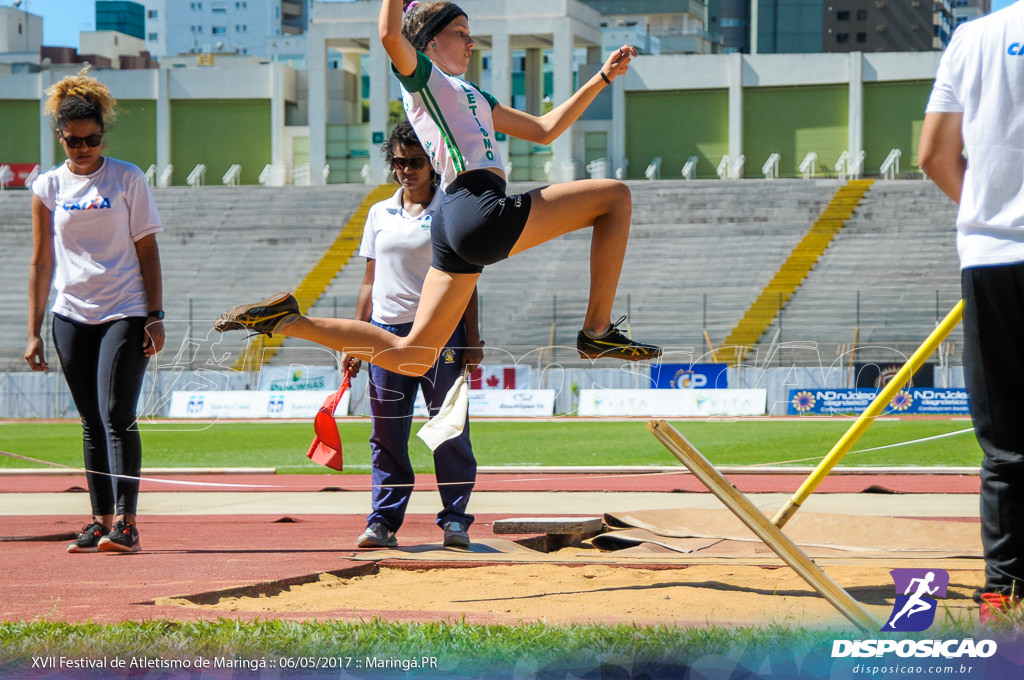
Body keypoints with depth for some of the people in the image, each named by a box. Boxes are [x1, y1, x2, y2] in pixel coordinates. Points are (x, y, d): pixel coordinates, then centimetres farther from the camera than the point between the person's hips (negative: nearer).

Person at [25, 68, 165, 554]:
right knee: (91, 423, 6)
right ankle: (101, 520, 11)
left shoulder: (128, 179, 1)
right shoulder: (48, 187, 6)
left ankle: (125, 522, -16)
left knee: (116, 416, -13)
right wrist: (34, 332, 5)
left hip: (125, 313, -3)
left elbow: (147, 251, 3)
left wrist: (155, 317, -4)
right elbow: (41, 262, 9)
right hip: (72, 314, 3)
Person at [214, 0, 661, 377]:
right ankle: (598, 331, -4)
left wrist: (602, 78, 30)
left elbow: (544, 130, 33)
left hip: (456, 224, 9)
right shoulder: (420, 74, 6)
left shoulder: (468, 94, 32)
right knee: (614, 195, -2)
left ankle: (288, 320, 6)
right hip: (481, 209, -9)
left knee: (409, 357, 6)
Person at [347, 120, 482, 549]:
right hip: (386, 332, 3)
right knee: (387, 434, 2)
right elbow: (370, 282, 16)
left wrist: (472, 338, -4)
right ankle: (383, 521, 5)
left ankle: (455, 521, 3)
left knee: (449, 430, -3)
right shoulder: (379, 215, 13)